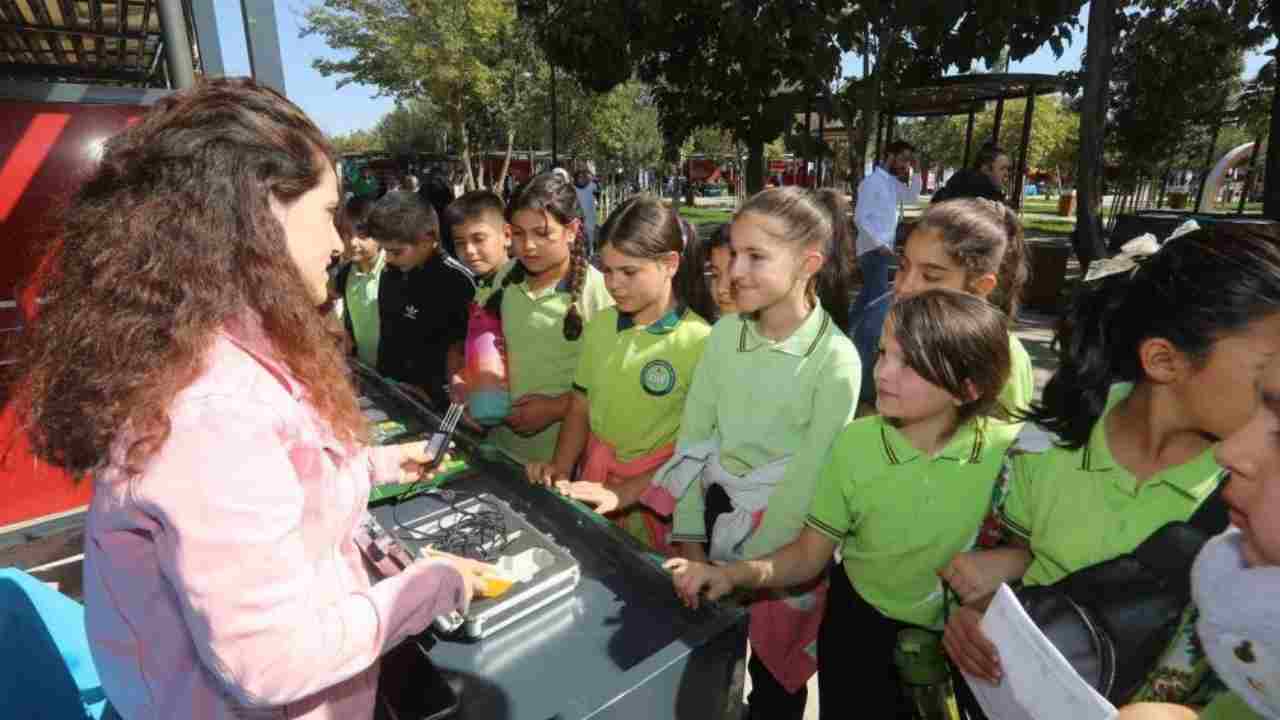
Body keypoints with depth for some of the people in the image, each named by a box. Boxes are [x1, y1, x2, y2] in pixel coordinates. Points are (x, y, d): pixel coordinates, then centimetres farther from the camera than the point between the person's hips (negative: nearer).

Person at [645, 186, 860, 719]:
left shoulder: (835, 359, -18)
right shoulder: (725, 333, -5)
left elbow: (809, 477, -16)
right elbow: (693, 436, -2)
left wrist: (747, 569, -12)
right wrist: (689, 538, -4)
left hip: (782, 541, -3)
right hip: (713, 512, 4)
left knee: (772, 675, 19)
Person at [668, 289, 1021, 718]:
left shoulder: (1007, 449, -22)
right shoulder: (856, 442, -18)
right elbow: (808, 556, -12)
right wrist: (732, 574, -26)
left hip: (958, 635, 0)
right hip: (861, 626, 0)